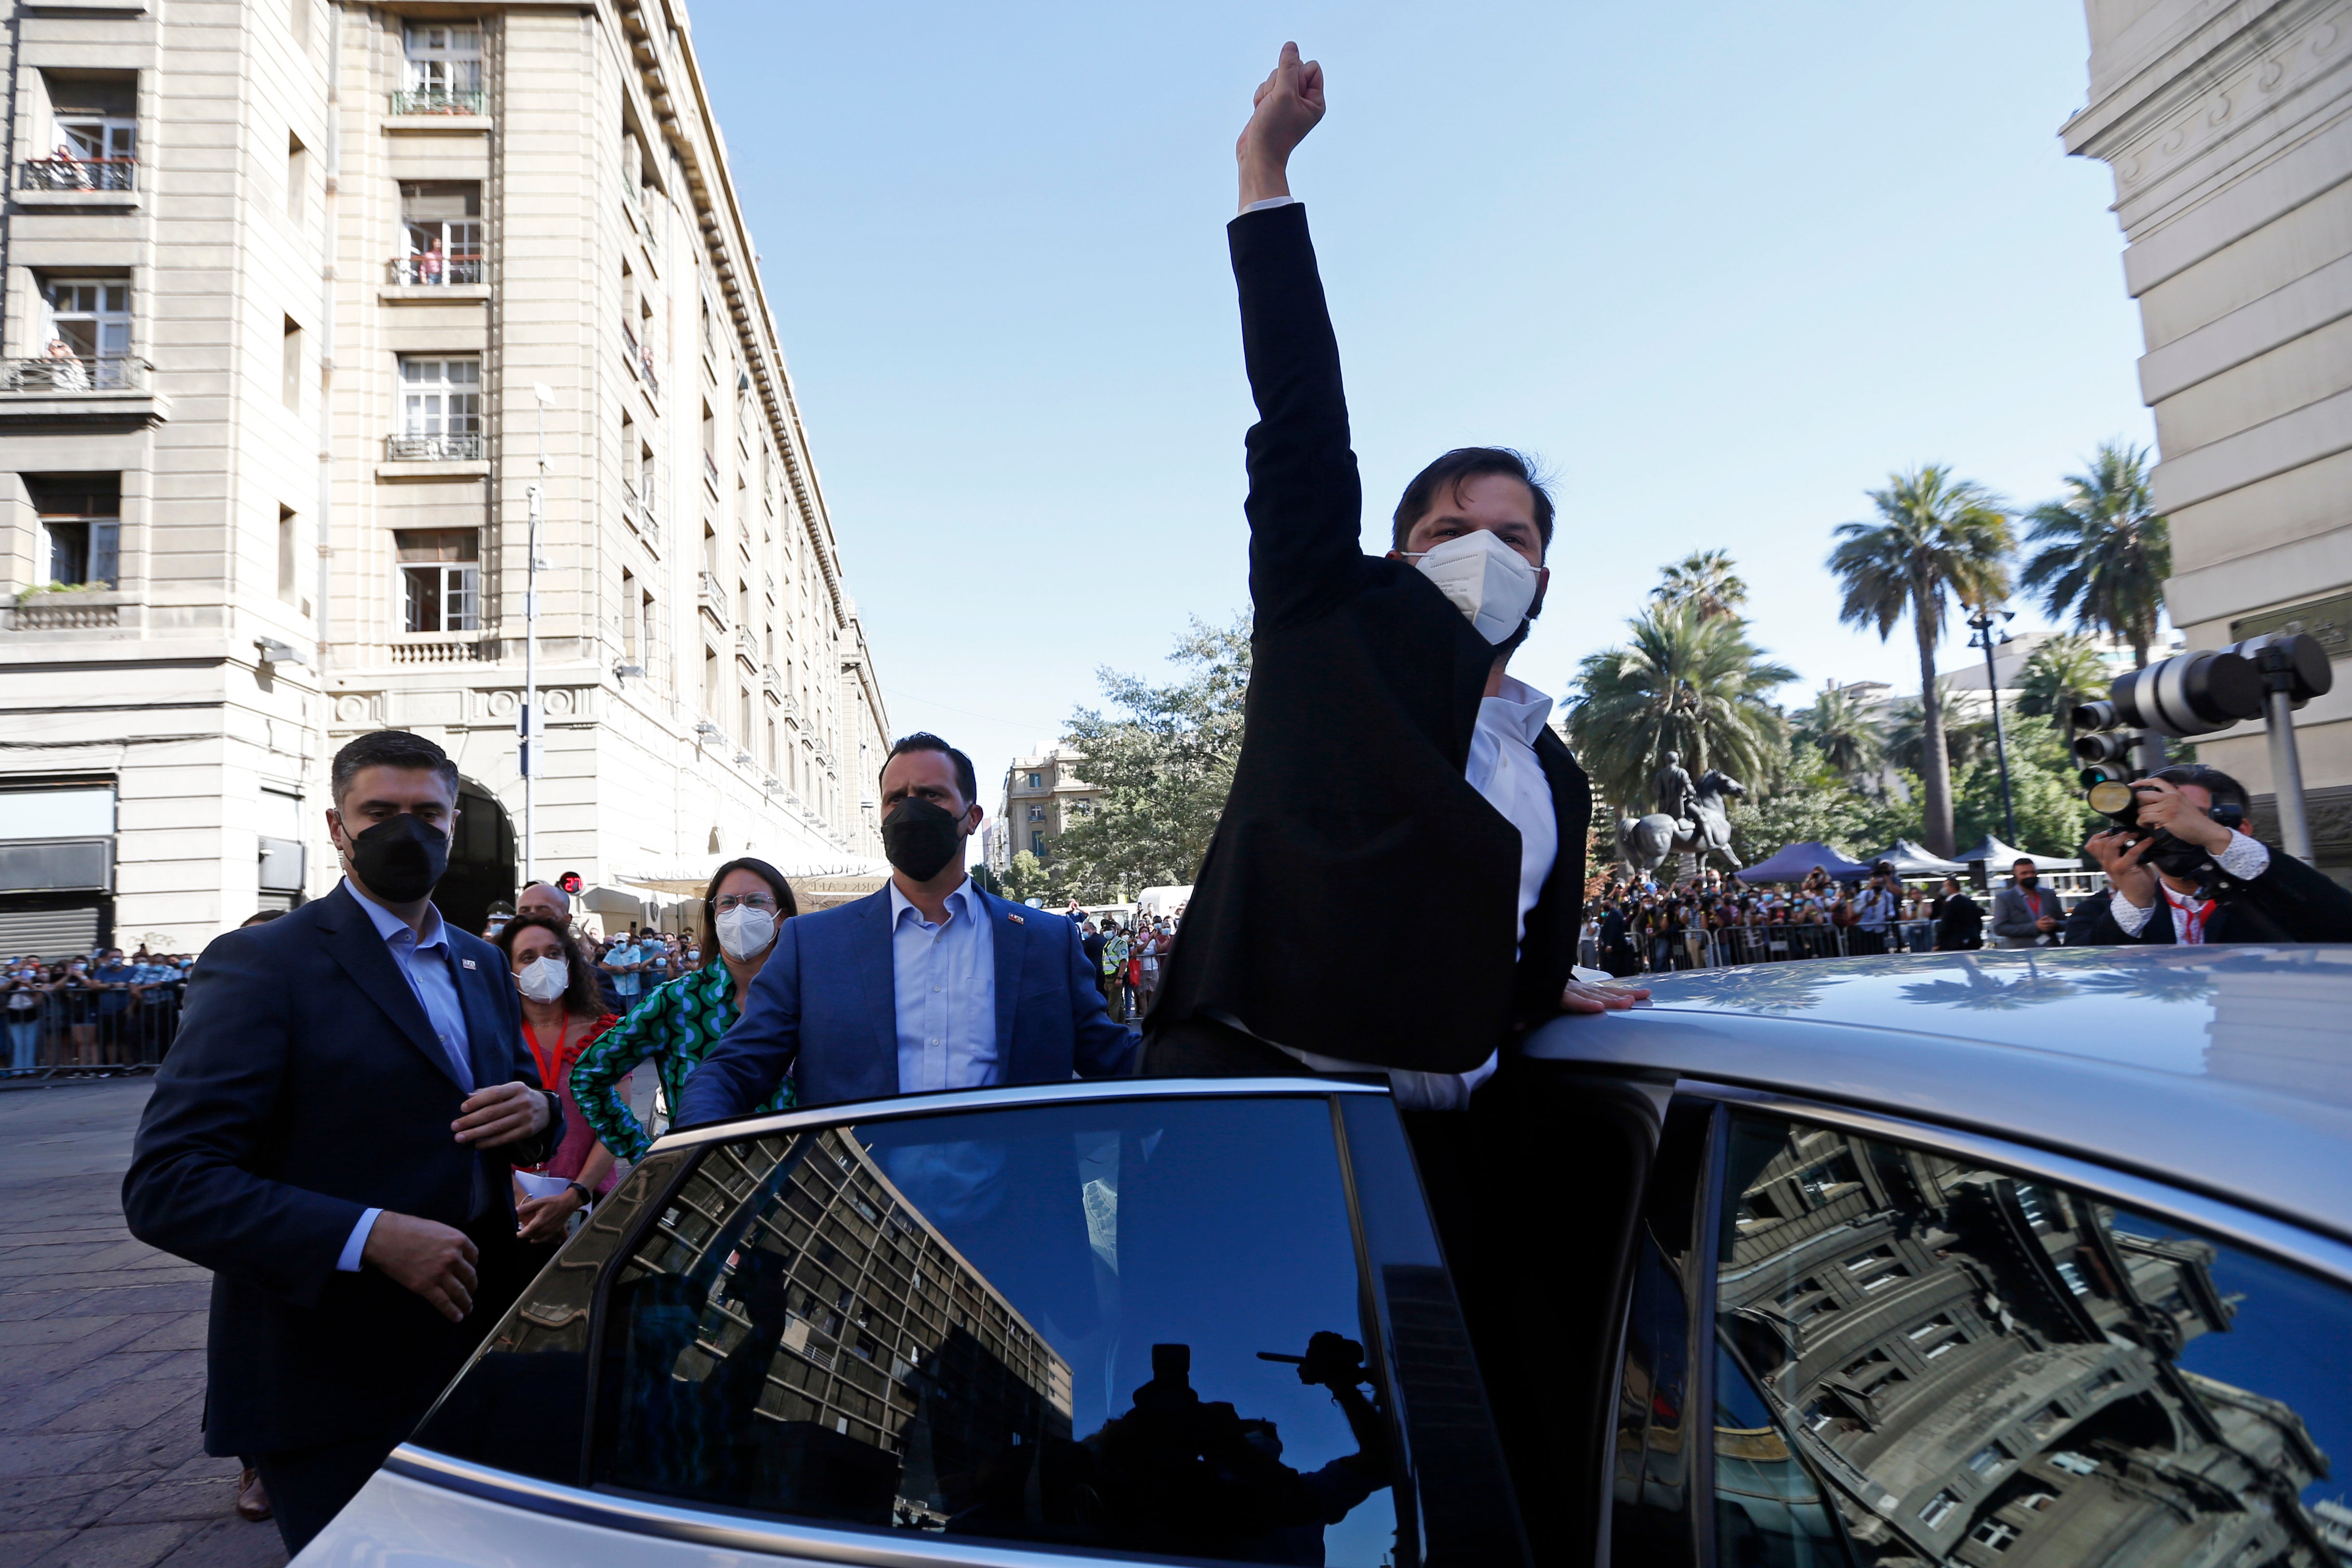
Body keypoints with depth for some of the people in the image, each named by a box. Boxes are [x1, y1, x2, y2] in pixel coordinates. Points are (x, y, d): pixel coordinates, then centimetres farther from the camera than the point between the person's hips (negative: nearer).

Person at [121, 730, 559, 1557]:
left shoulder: (481, 964, 11)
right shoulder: (260, 963, -12)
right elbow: (165, 1185, -18)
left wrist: (537, 1112, -7)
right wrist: (369, 1237, -29)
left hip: (472, 1362, 7)